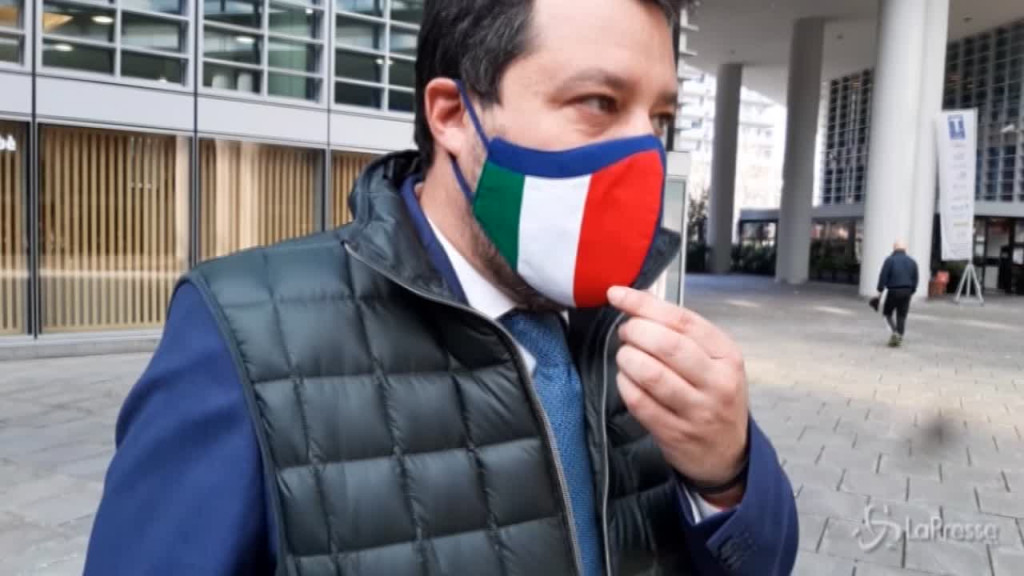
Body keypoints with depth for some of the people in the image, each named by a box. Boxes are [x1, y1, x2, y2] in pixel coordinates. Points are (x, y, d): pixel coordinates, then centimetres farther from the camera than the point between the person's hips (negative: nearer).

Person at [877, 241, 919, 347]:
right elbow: (915, 279, 14)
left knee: (887, 313, 9)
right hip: (907, 292, 4)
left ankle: (895, 332, -12)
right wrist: (912, 292, 20)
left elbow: (883, 277, -10)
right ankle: (899, 338, 8)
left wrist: (880, 290, -5)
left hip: (894, 291, -4)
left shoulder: (890, 260, -5)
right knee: (902, 316, 9)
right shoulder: (912, 262, 11)